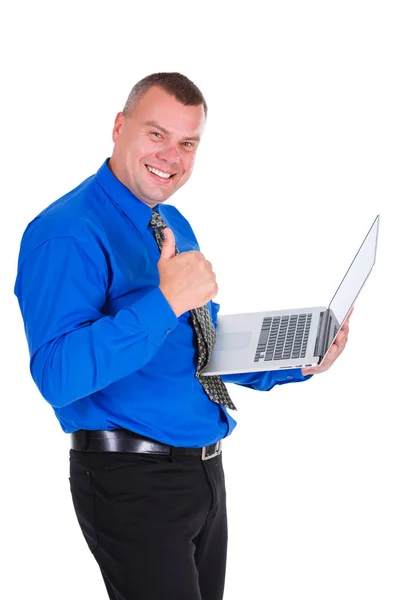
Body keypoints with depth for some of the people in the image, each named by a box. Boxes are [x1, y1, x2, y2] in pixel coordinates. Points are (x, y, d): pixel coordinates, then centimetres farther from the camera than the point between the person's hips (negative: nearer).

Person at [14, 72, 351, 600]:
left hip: (204, 470, 9)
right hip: (131, 481, -9)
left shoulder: (175, 226, 12)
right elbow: (58, 376, -29)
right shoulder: (68, 235, -17)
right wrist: (166, 302, -34)